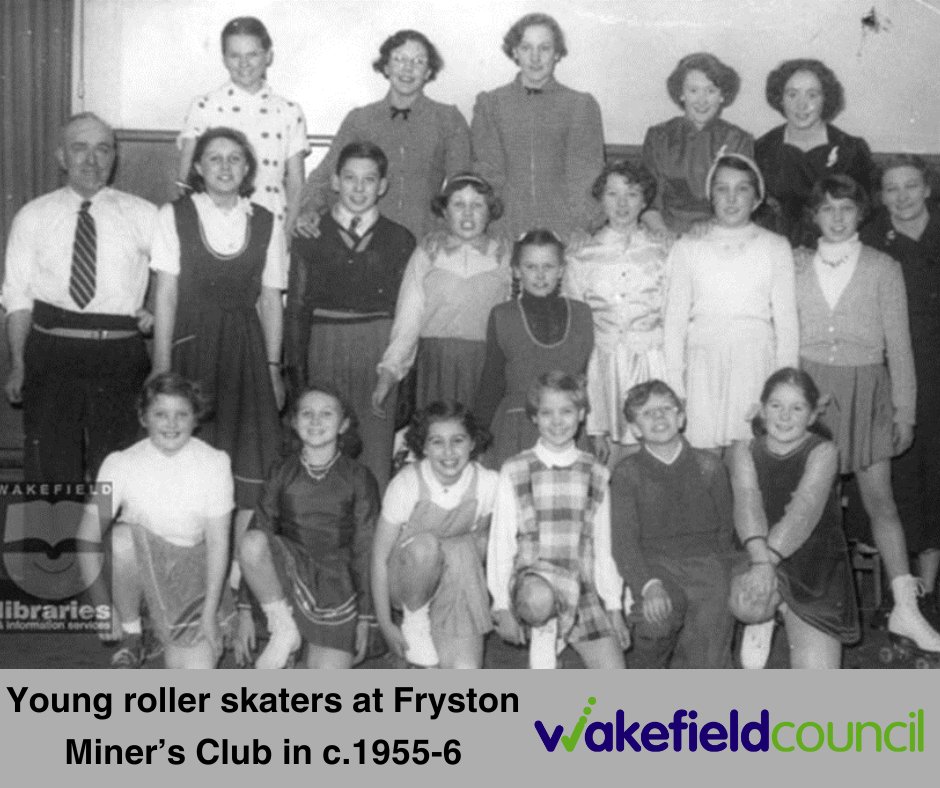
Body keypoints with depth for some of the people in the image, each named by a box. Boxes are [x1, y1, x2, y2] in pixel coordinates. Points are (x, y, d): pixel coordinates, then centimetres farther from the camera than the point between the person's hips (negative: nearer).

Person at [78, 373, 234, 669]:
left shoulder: (214, 463, -12)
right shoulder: (121, 463, -12)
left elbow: (218, 541, -11)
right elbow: (88, 537, -11)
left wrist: (210, 612, -14)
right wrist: (103, 606, -17)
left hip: (192, 564, 0)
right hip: (138, 559, 0)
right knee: (125, 535, -35)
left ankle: (164, 631, 21)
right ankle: (130, 635, -10)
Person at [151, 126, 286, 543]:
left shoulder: (266, 224, 7)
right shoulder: (174, 216, 2)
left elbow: (271, 300, 7)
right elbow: (165, 296, -2)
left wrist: (272, 366, 3)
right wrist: (162, 369, -6)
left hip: (245, 347, 2)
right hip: (191, 344, -2)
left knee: (252, 470, -3)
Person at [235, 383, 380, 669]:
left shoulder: (359, 479, -2)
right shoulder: (283, 474, 3)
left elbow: (365, 551, 0)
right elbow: (259, 530, 2)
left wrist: (365, 619, -1)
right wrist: (245, 610, -3)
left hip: (336, 586, -2)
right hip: (289, 574, 2)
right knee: (251, 542, -32)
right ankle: (284, 631, -13)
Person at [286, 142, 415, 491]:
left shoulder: (400, 240, 8)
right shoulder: (310, 236, 7)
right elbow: (296, 305, 7)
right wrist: (295, 368, 1)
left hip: (380, 353, 0)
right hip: (324, 347, 0)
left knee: (377, 453, 0)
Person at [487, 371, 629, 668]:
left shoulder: (595, 474, 11)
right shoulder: (514, 472, 3)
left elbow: (603, 545, 13)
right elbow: (500, 541, 1)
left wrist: (614, 607, 9)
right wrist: (502, 606, -6)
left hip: (581, 586, 2)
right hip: (530, 576, -2)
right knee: (538, 600, -39)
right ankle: (542, 633, -10)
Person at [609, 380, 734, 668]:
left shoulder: (709, 466, 10)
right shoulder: (627, 473, 5)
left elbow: (725, 531, 14)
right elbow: (623, 542, -4)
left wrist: (723, 586, 3)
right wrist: (649, 586, -20)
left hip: (705, 563, 1)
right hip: (654, 564, -1)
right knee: (662, 612, -32)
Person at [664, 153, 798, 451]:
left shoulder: (775, 247, 10)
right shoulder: (687, 248, 11)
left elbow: (786, 318, 7)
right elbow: (675, 318, 10)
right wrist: (674, 384, 3)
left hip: (757, 361, 0)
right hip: (703, 362, 1)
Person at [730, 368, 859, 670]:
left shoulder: (823, 452, -4)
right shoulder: (745, 450, 3)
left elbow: (805, 509, -21)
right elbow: (747, 500, -16)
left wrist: (770, 557, -38)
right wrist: (759, 557, -35)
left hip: (815, 567, -3)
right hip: (760, 562, 3)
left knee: (818, 679, -13)